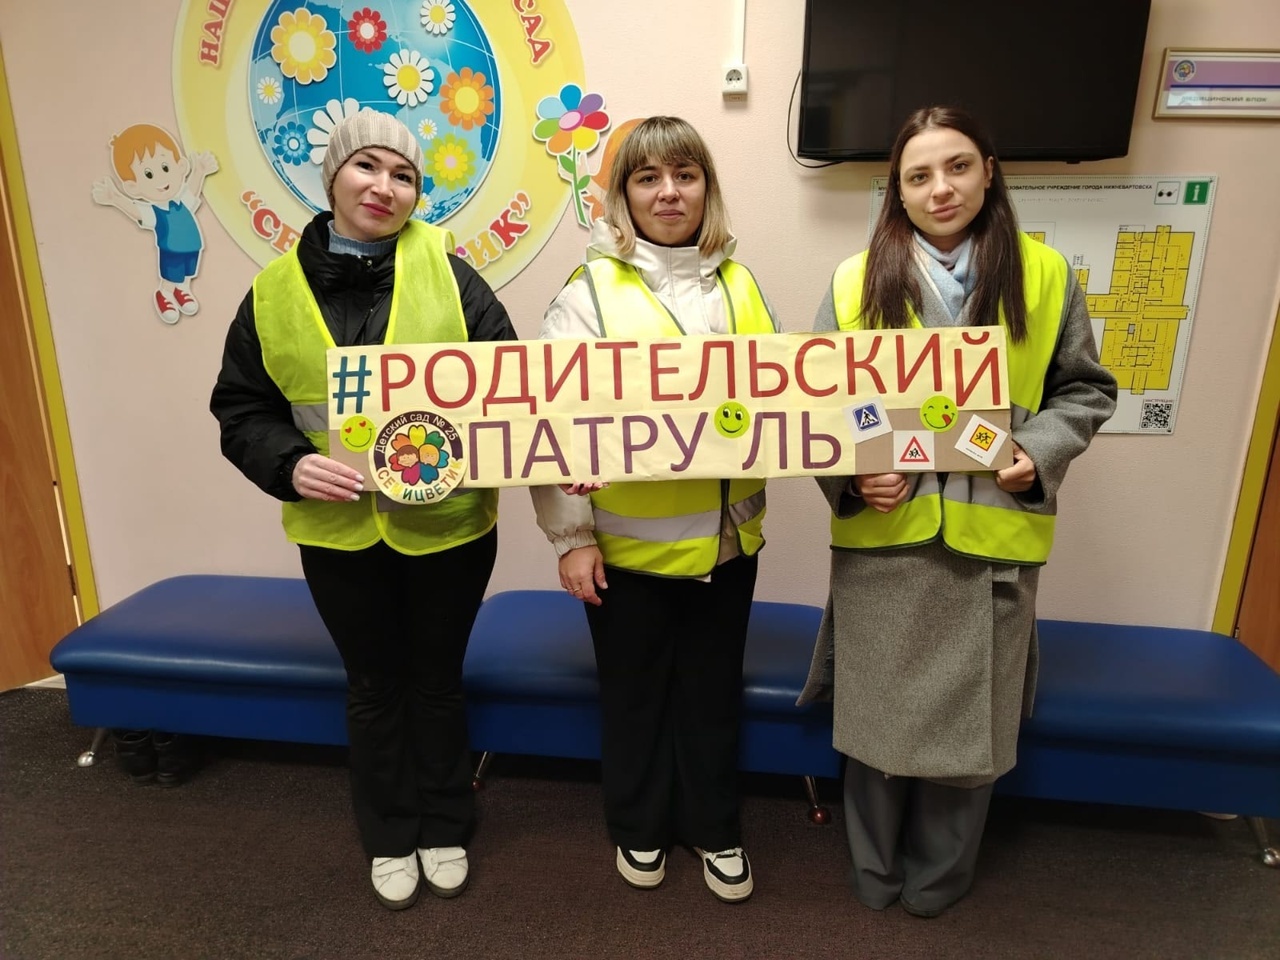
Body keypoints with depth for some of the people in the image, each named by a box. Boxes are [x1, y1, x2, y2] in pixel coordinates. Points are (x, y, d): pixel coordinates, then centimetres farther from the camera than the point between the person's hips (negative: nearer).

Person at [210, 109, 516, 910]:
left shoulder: (447, 272, -6)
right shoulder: (276, 289, -1)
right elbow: (241, 408, 3)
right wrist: (290, 465, -16)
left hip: (447, 523, -1)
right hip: (338, 531, 2)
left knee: (437, 681, 17)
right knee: (374, 686, 18)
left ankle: (445, 829, 40)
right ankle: (389, 838, 40)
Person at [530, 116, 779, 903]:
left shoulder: (739, 285, 6)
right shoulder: (590, 291, -6)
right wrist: (570, 535, -11)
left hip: (726, 537, 3)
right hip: (629, 541, -3)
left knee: (714, 689, 18)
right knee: (634, 691, 15)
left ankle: (716, 827, 41)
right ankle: (639, 827, 40)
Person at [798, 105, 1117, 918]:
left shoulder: (1046, 275, 2)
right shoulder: (857, 281, 2)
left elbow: (1086, 390, 9)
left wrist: (1042, 452, -10)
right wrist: (851, 475, -14)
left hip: (994, 538, 1)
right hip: (882, 538, 0)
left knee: (970, 716, 13)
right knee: (879, 710, 13)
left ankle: (938, 874, 39)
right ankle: (874, 869, 38)